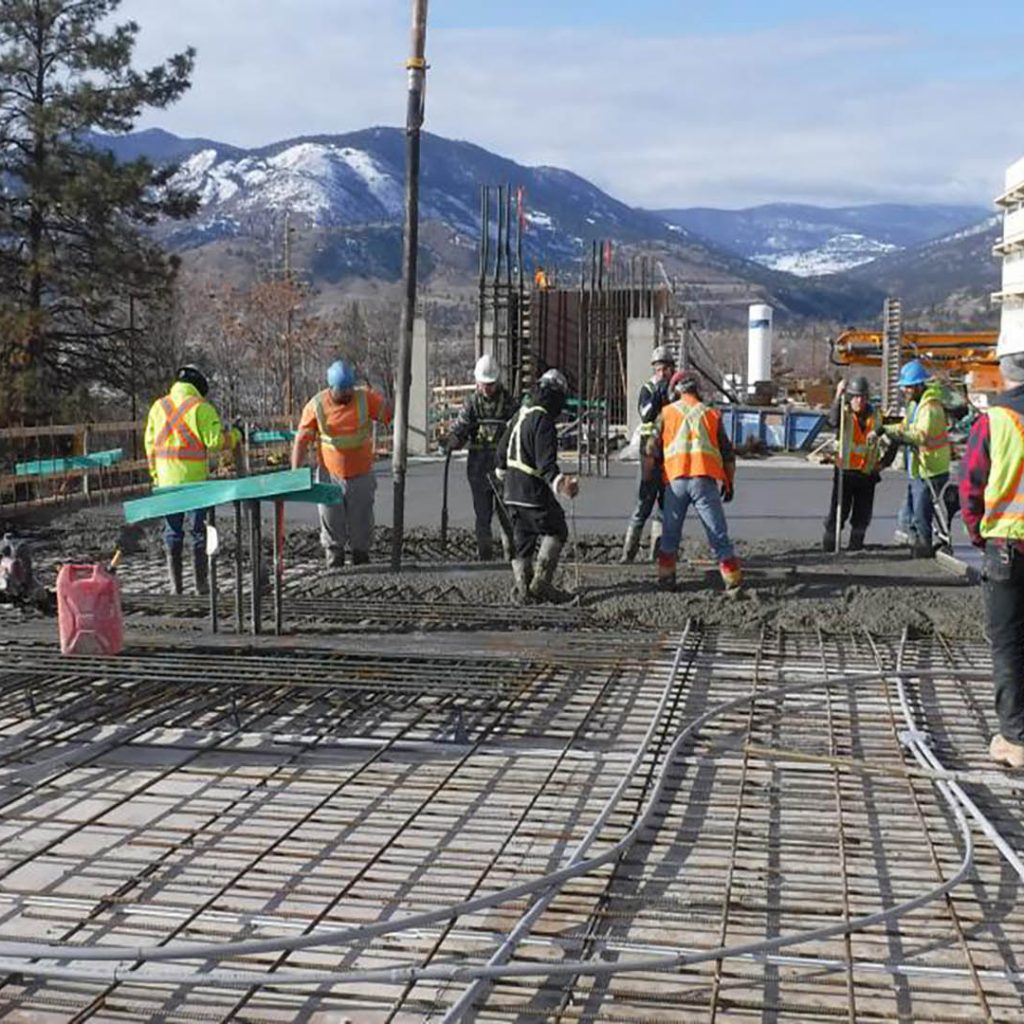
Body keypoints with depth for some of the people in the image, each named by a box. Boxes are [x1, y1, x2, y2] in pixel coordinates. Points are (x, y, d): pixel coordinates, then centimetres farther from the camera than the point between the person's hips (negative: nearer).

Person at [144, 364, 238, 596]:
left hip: (167, 480, 4)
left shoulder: (158, 406, 8)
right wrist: (233, 437, 5)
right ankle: (201, 584, 5)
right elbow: (214, 441, -13)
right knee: (200, 532, 4)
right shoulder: (201, 408, -9)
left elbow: (150, 443, 11)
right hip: (195, 479, -4)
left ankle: (175, 585, 10)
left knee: (172, 532, 10)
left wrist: (155, 473, 18)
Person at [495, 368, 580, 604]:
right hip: (534, 492, -9)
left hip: (513, 491, 9)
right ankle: (541, 581, -6)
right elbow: (546, 463, -26)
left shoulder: (519, 416, 13)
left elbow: (502, 450, 24)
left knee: (521, 539, 12)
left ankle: (521, 588, 12)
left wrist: (504, 474, 41)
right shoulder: (543, 421, -16)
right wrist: (560, 483, -39)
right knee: (556, 531, 3)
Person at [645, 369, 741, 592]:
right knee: (718, 533, 2)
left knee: (670, 534, 14)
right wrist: (730, 483, 25)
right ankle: (733, 579, -1)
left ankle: (666, 577, 15)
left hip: (675, 479, 0)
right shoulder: (712, 415, 13)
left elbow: (651, 452, 7)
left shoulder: (666, 413, 11)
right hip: (705, 480, 0)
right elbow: (728, 453, 14)